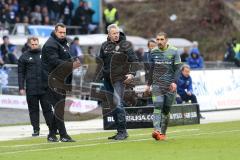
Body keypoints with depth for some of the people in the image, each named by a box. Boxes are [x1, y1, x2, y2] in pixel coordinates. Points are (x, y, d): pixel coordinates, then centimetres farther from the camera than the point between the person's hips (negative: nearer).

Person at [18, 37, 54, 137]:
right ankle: (36, 129, 9)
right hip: (31, 90, 0)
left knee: (47, 108, 2)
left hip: (45, 88, 0)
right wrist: (21, 87, -3)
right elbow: (21, 73, 4)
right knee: (33, 109, 4)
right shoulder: (24, 57, 5)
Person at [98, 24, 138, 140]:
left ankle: (122, 131, -14)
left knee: (118, 103, -17)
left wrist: (131, 73, -16)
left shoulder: (125, 45, -1)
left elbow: (133, 60, -4)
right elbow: (100, 61, 22)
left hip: (119, 78, -6)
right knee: (112, 106, 9)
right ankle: (120, 131, 17)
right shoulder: (105, 46, 13)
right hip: (107, 79, 6)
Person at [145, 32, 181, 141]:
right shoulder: (154, 52, 9)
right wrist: (148, 84, 17)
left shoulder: (173, 52, 0)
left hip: (170, 85, -1)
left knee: (166, 110, 2)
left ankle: (163, 133, 12)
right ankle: (157, 131, -28)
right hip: (157, 84, 1)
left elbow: (177, 68, -2)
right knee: (157, 107, -16)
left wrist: (174, 82, -15)